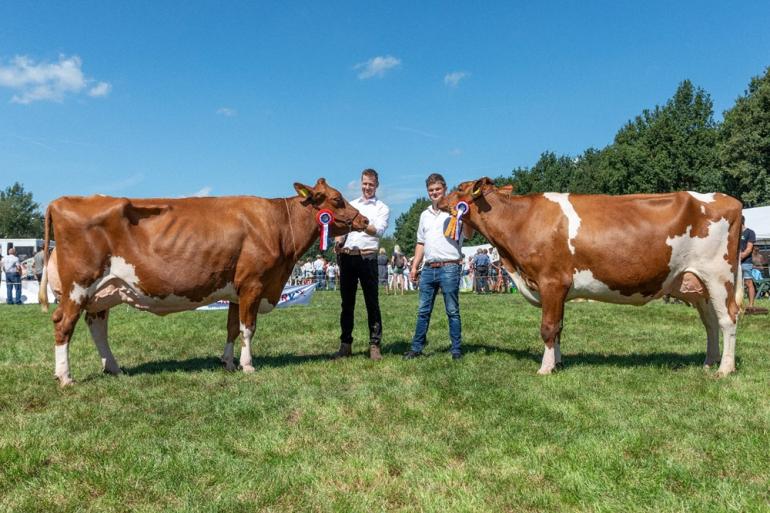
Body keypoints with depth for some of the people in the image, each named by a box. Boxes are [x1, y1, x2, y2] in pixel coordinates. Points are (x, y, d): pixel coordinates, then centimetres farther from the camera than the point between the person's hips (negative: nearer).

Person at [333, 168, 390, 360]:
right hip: (346, 256, 4)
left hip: (367, 258, -4)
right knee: (347, 302, 8)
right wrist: (338, 241, -5)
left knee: (372, 302, -1)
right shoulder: (350, 205, 20)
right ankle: (345, 344, 15)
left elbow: (378, 230, -10)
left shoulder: (382, 208, 7)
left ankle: (374, 346, 3)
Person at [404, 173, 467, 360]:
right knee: (423, 311, 9)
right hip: (428, 269, 5)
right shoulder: (425, 215, 18)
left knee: (452, 311, 2)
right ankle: (416, 348, 16)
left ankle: (456, 350, 10)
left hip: (449, 268, -5)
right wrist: (414, 266, 15)